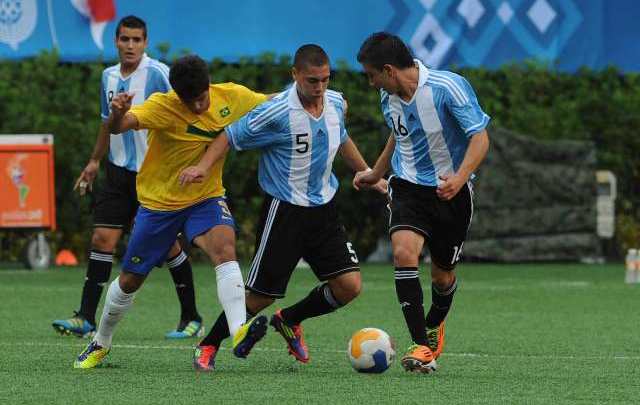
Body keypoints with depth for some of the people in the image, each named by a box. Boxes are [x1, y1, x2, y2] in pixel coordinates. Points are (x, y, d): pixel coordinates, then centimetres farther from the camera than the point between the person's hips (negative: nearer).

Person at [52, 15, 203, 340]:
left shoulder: (158, 73, -11)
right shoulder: (109, 77, 10)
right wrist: (94, 161, 29)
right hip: (119, 171, 6)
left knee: (167, 244, 0)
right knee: (102, 238, -3)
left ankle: (191, 319, 12)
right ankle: (86, 318, -2)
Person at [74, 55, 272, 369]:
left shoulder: (231, 97, -11)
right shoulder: (163, 107, -24)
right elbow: (119, 126, -41)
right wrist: (117, 113, -65)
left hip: (207, 198, 2)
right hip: (159, 202, -2)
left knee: (225, 247, -30)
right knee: (130, 281, 11)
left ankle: (239, 333, -43)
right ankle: (101, 343, 37)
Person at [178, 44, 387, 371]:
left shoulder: (335, 103, 0)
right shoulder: (277, 112, -20)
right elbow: (231, 136, -11)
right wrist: (203, 166, -25)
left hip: (323, 207, 6)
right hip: (284, 210, -6)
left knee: (350, 285, -3)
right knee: (261, 295, -3)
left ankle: (288, 321, 23)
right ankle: (208, 347, 18)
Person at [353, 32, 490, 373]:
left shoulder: (449, 87, -20)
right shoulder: (389, 97, 1)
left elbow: (480, 138, -22)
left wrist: (459, 178, -37)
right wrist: (375, 174, 29)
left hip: (450, 191, -3)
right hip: (408, 187, 3)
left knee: (443, 275, 9)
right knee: (403, 252, -24)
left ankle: (434, 326, 44)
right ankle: (422, 346, -22)